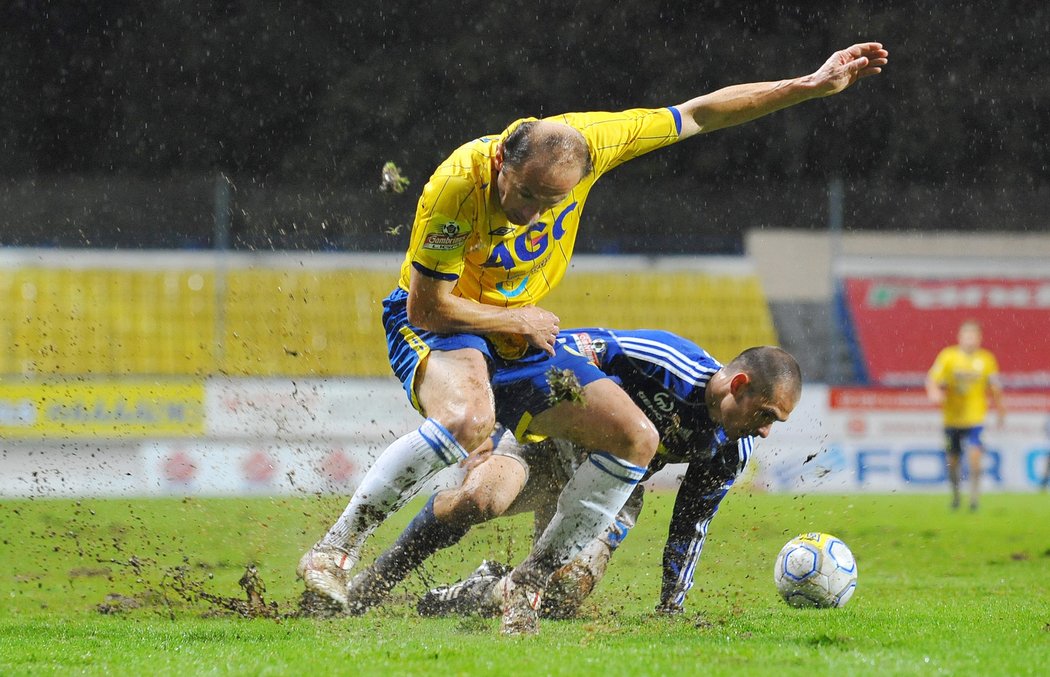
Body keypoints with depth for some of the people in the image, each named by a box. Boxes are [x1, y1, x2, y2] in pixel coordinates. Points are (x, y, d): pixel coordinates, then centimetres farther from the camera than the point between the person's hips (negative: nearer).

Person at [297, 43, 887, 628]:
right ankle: (337, 549, -29)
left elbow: (700, 115, -8)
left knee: (636, 439, -6)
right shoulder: (458, 186, -31)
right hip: (432, 325, -6)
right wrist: (521, 321, -15)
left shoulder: (584, 143, -20)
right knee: (468, 421, -39)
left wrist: (811, 87, -8)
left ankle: (531, 583, 3)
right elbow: (426, 306, -23)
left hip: (526, 334, 6)